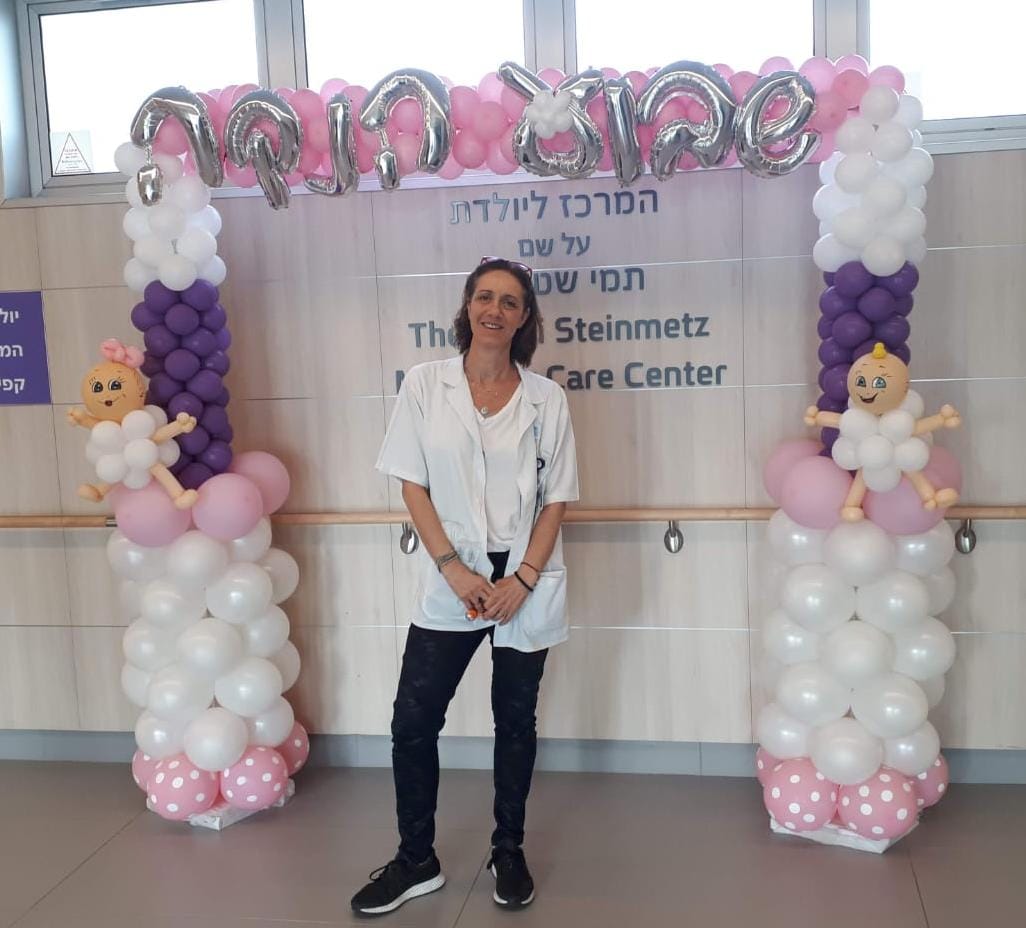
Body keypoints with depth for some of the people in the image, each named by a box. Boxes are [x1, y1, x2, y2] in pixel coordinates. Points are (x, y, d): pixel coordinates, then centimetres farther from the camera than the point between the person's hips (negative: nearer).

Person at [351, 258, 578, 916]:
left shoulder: (545, 398, -1)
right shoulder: (426, 385, -1)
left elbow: (556, 500, 0)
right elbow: (413, 485, -2)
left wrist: (522, 579, -11)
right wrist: (453, 569, -11)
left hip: (526, 583, 0)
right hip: (451, 580, 0)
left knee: (516, 721, 12)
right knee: (413, 721, 1)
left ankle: (509, 854, 30)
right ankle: (416, 862, 20)